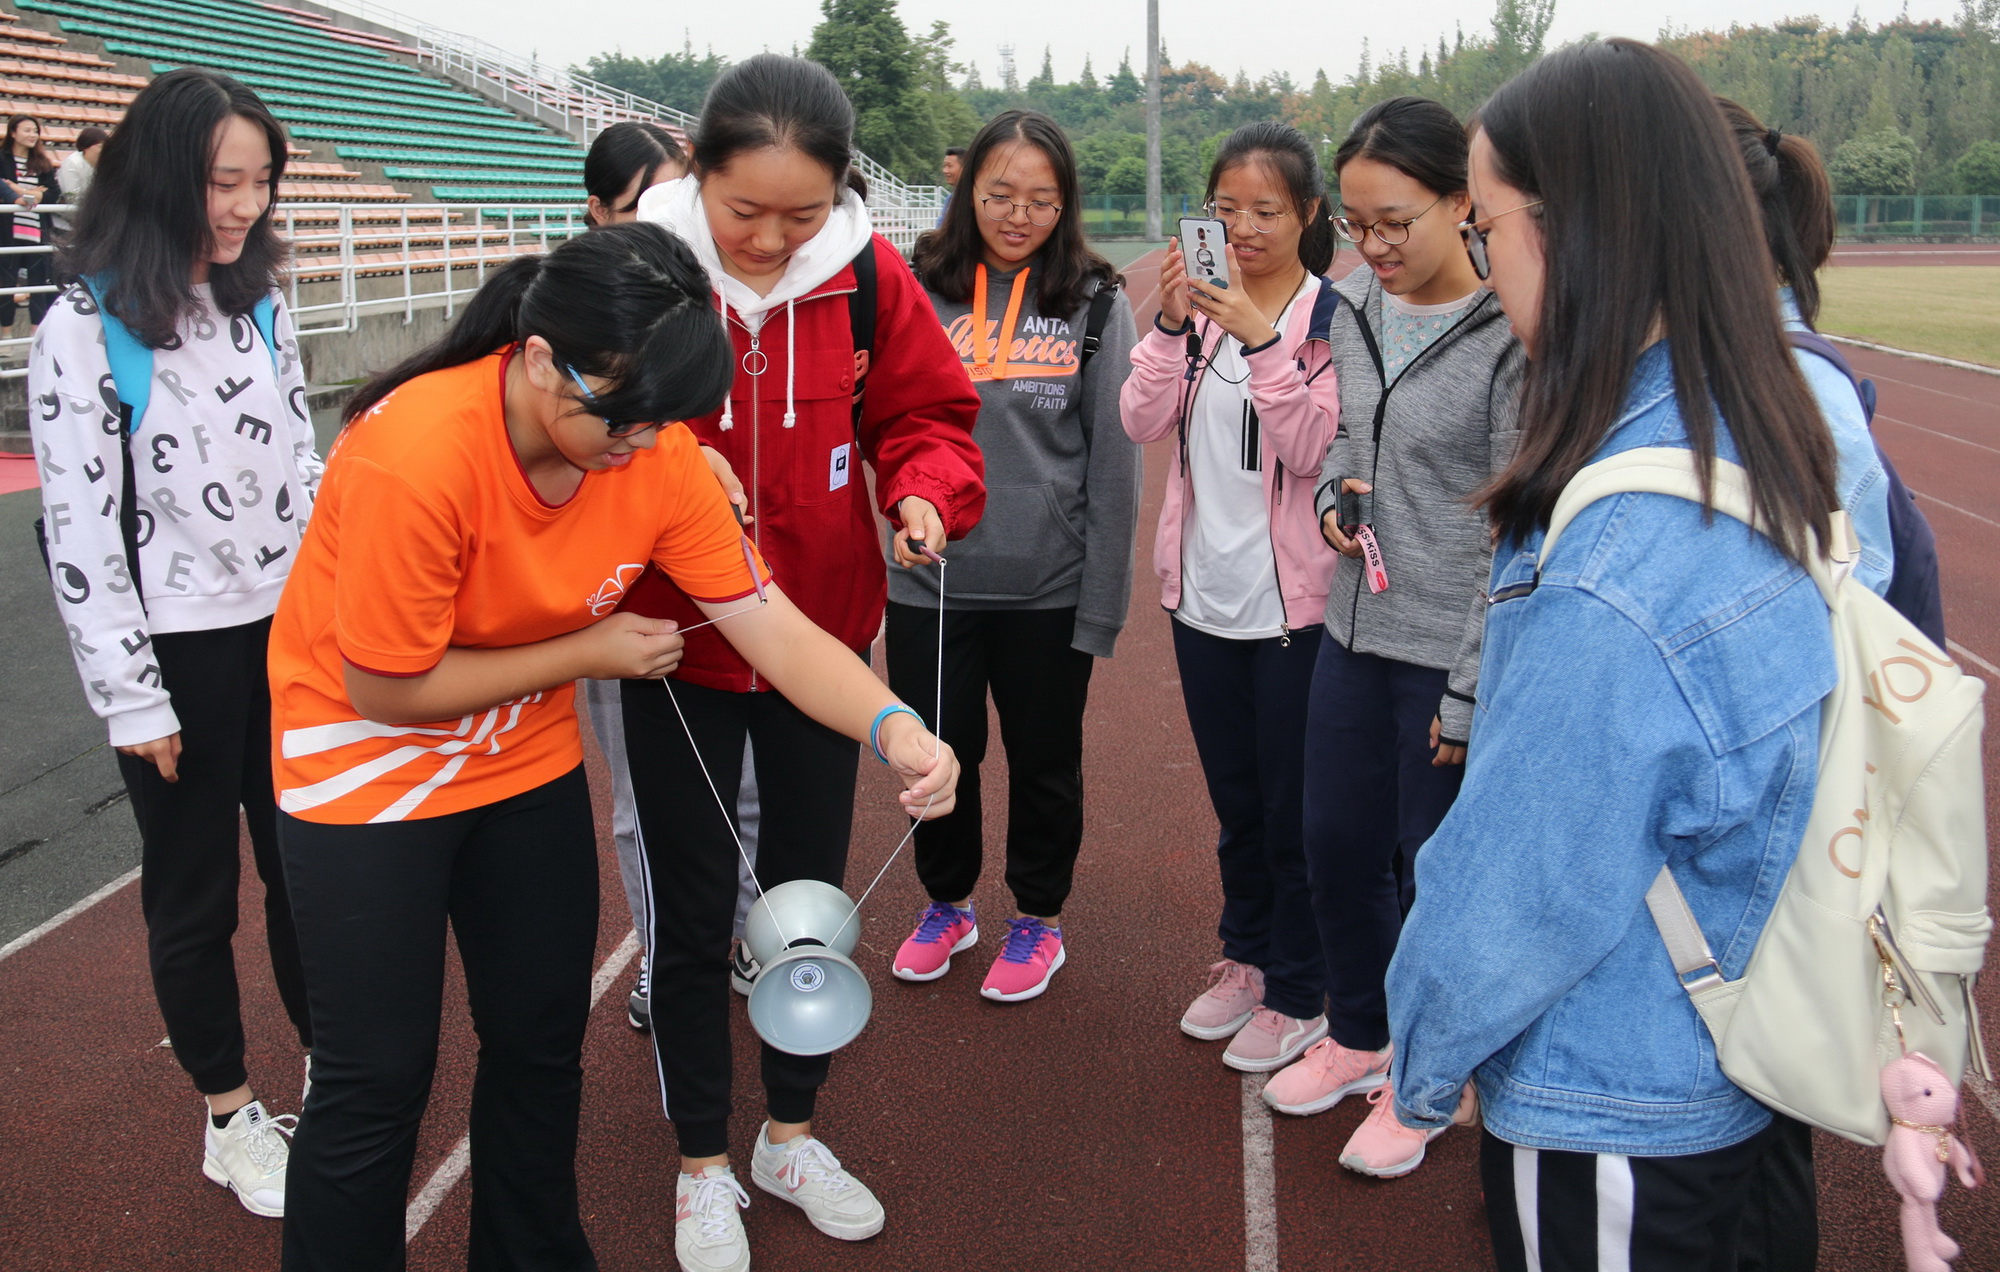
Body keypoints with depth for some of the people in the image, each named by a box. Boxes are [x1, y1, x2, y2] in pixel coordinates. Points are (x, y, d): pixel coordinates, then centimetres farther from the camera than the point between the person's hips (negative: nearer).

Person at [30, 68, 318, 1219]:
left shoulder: (264, 305, 4)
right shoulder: (84, 331, -13)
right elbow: (79, 530, -12)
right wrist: (134, 698, -12)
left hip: (289, 630, 5)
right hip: (179, 648, -5)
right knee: (195, 891, 10)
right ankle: (231, 1117, 25)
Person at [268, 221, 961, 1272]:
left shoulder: (658, 453, -17)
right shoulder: (414, 456, -33)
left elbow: (770, 624, -18)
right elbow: (387, 688, -24)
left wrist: (894, 729, -35)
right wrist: (589, 652, -17)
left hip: (528, 753, 5)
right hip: (369, 756, -5)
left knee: (543, 1040, 14)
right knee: (378, 1077, 0)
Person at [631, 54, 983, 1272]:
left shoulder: (868, 273, -9)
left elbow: (925, 412, 1)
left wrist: (928, 487, -19)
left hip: (823, 634, 3)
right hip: (678, 639, -2)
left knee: (811, 890, 15)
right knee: (693, 907, 8)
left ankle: (793, 1134, 38)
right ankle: (704, 1165, 29)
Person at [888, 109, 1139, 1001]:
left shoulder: (1094, 302, -4)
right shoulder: (919, 291, -1)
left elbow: (1114, 461, -4)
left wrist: (1102, 601, -6)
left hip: (1047, 587, -1)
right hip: (930, 581, 2)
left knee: (1043, 762, 15)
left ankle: (1039, 919, 36)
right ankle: (947, 903, 40)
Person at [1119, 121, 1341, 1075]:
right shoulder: (1203, 305, 5)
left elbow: (1313, 447, -18)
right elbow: (1143, 422, -4)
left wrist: (1262, 340, -27)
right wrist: (1171, 327, -18)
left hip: (1294, 601, -5)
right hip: (1205, 593, 5)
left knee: (1294, 809, 7)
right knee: (1234, 798, 20)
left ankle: (1299, 994, 22)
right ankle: (1246, 957, 37)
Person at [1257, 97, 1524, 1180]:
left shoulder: (1509, 335, -16)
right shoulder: (1356, 305, 4)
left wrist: (1471, 693, -15)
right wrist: (1333, 494, -2)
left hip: (1453, 651, -7)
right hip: (1356, 631, 7)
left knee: (1434, 867, 8)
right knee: (1336, 845, 16)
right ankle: (1357, 1036, 40)